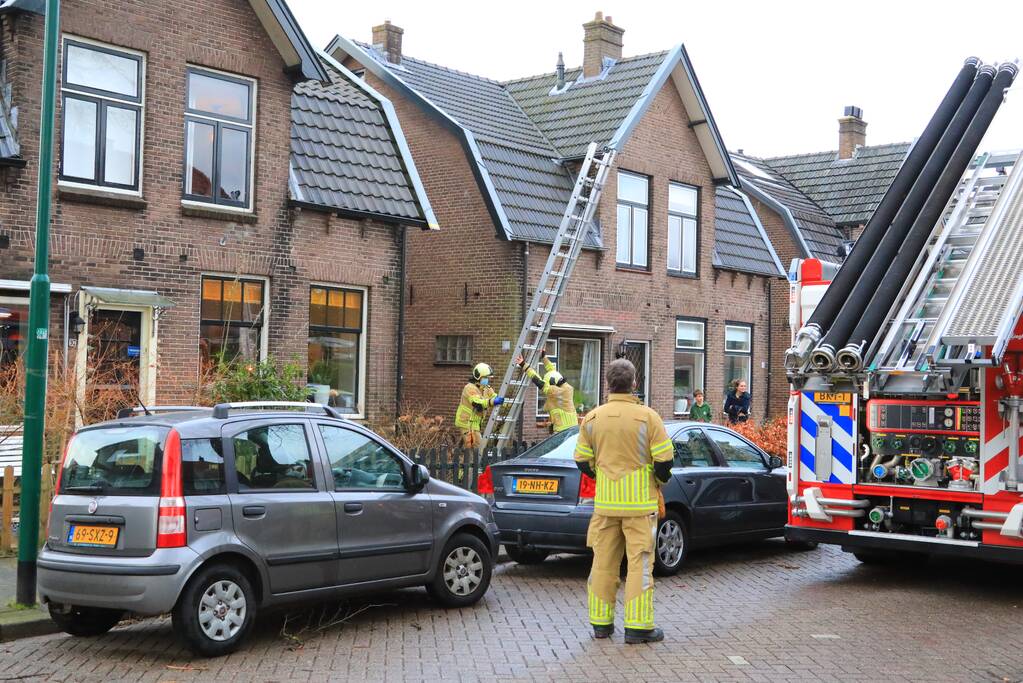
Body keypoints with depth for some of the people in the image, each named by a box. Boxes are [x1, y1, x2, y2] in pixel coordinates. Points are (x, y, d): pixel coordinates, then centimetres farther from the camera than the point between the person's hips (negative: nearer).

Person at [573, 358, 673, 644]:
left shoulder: (592, 418, 1)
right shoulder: (647, 417, -10)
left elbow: (582, 461, 5)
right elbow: (664, 460, -9)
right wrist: (660, 481, 11)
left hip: (604, 503, 3)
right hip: (640, 502, -3)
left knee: (603, 562, 11)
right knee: (640, 562, 2)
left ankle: (601, 623, 18)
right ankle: (638, 626, 2)